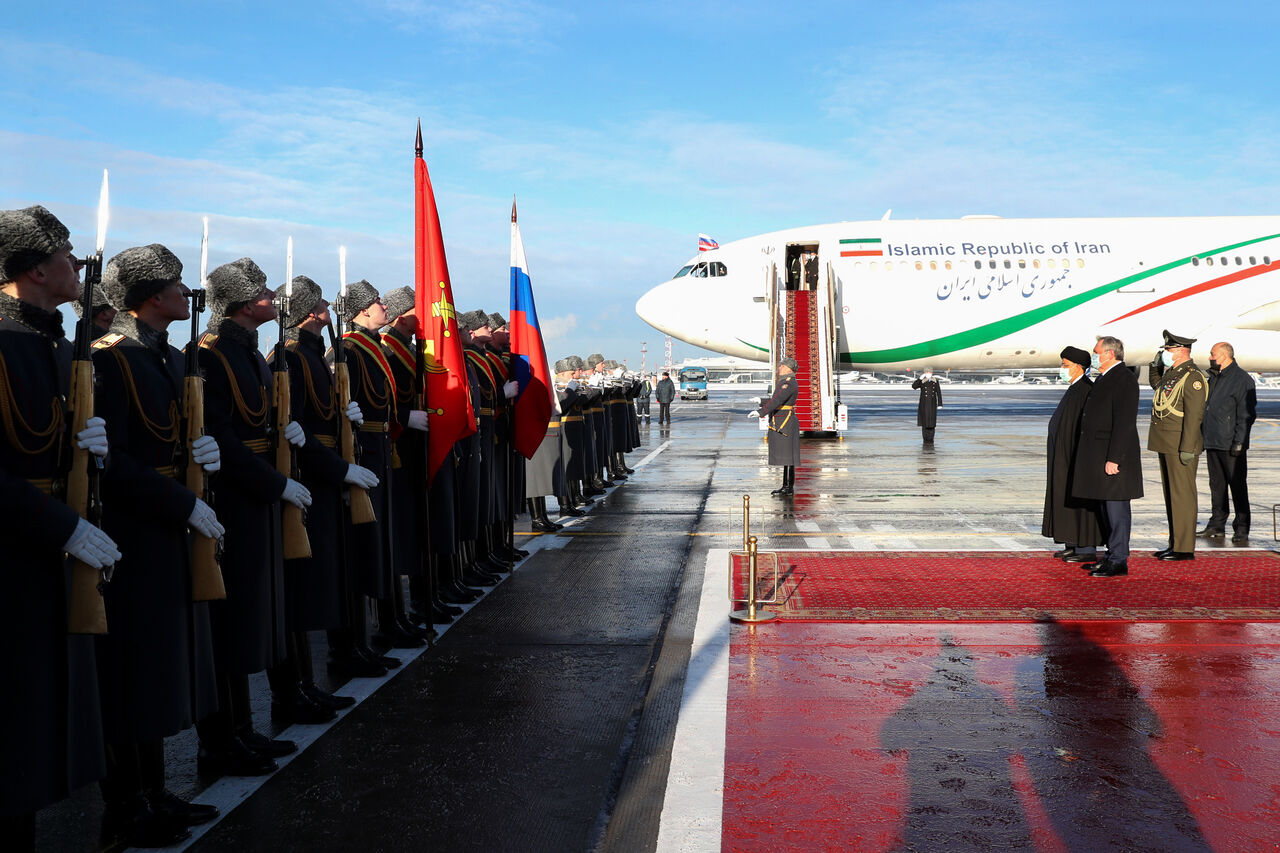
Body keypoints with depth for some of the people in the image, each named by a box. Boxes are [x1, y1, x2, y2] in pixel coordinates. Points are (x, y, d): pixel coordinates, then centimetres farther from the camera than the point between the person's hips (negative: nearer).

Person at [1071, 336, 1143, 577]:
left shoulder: (1124, 379, -13)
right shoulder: (1104, 378, 17)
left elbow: (1124, 422, -19)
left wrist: (1113, 458, -23)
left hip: (1113, 456, -10)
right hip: (1098, 456, 10)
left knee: (1117, 509, -5)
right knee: (1107, 509, 14)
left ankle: (1119, 561, -1)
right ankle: (1112, 555, 21)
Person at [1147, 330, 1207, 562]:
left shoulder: (1193, 377, -15)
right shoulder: (1171, 373, 14)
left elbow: (1193, 416, -20)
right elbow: (1156, 385, 37)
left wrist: (1187, 448, -23)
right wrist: (1155, 366, 18)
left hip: (1180, 446, -10)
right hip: (1166, 445, 10)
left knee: (1182, 495, -6)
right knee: (1171, 494, 13)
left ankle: (1185, 548, -1)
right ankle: (1175, 543, 21)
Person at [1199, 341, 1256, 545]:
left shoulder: (1242, 379, -9)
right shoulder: (1213, 378, 16)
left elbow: (1247, 414, -12)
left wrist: (1238, 441, -17)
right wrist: (1202, 436, 18)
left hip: (1231, 445, -8)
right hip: (1212, 443, 8)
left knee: (1237, 486, -3)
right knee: (1217, 484, 12)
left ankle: (1241, 530, 1)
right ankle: (1217, 526, 20)